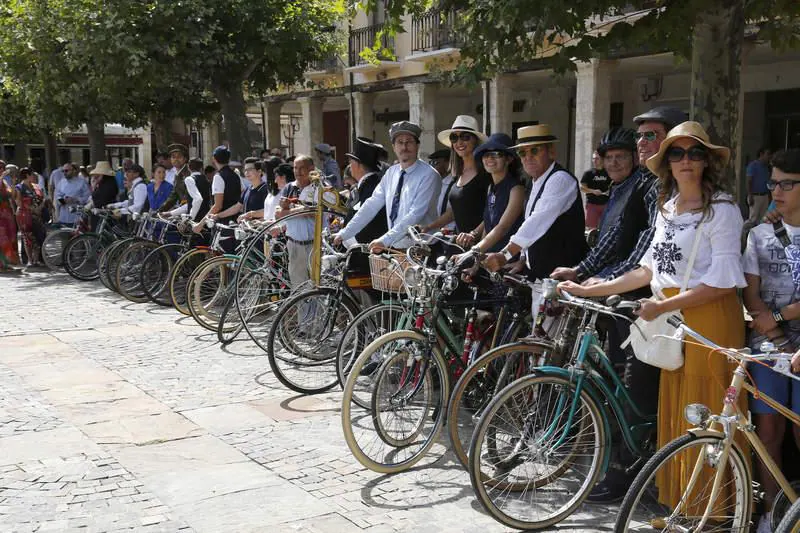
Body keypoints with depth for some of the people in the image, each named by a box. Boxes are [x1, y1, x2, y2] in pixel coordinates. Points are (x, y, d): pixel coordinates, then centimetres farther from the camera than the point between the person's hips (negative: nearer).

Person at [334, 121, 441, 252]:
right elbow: (372, 205, 8)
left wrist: (385, 241, -24)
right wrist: (344, 234, 2)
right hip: (395, 247, 5)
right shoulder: (391, 173, 10)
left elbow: (415, 215, -18)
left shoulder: (429, 175, -9)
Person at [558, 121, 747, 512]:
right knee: (673, 416, 10)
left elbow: (723, 282, -16)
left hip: (710, 320, -7)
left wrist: (662, 306, -17)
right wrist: (588, 290, 13)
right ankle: (679, 507, 22)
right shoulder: (667, 208, 15)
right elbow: (649, 271, 16)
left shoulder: (721, 209, -8)